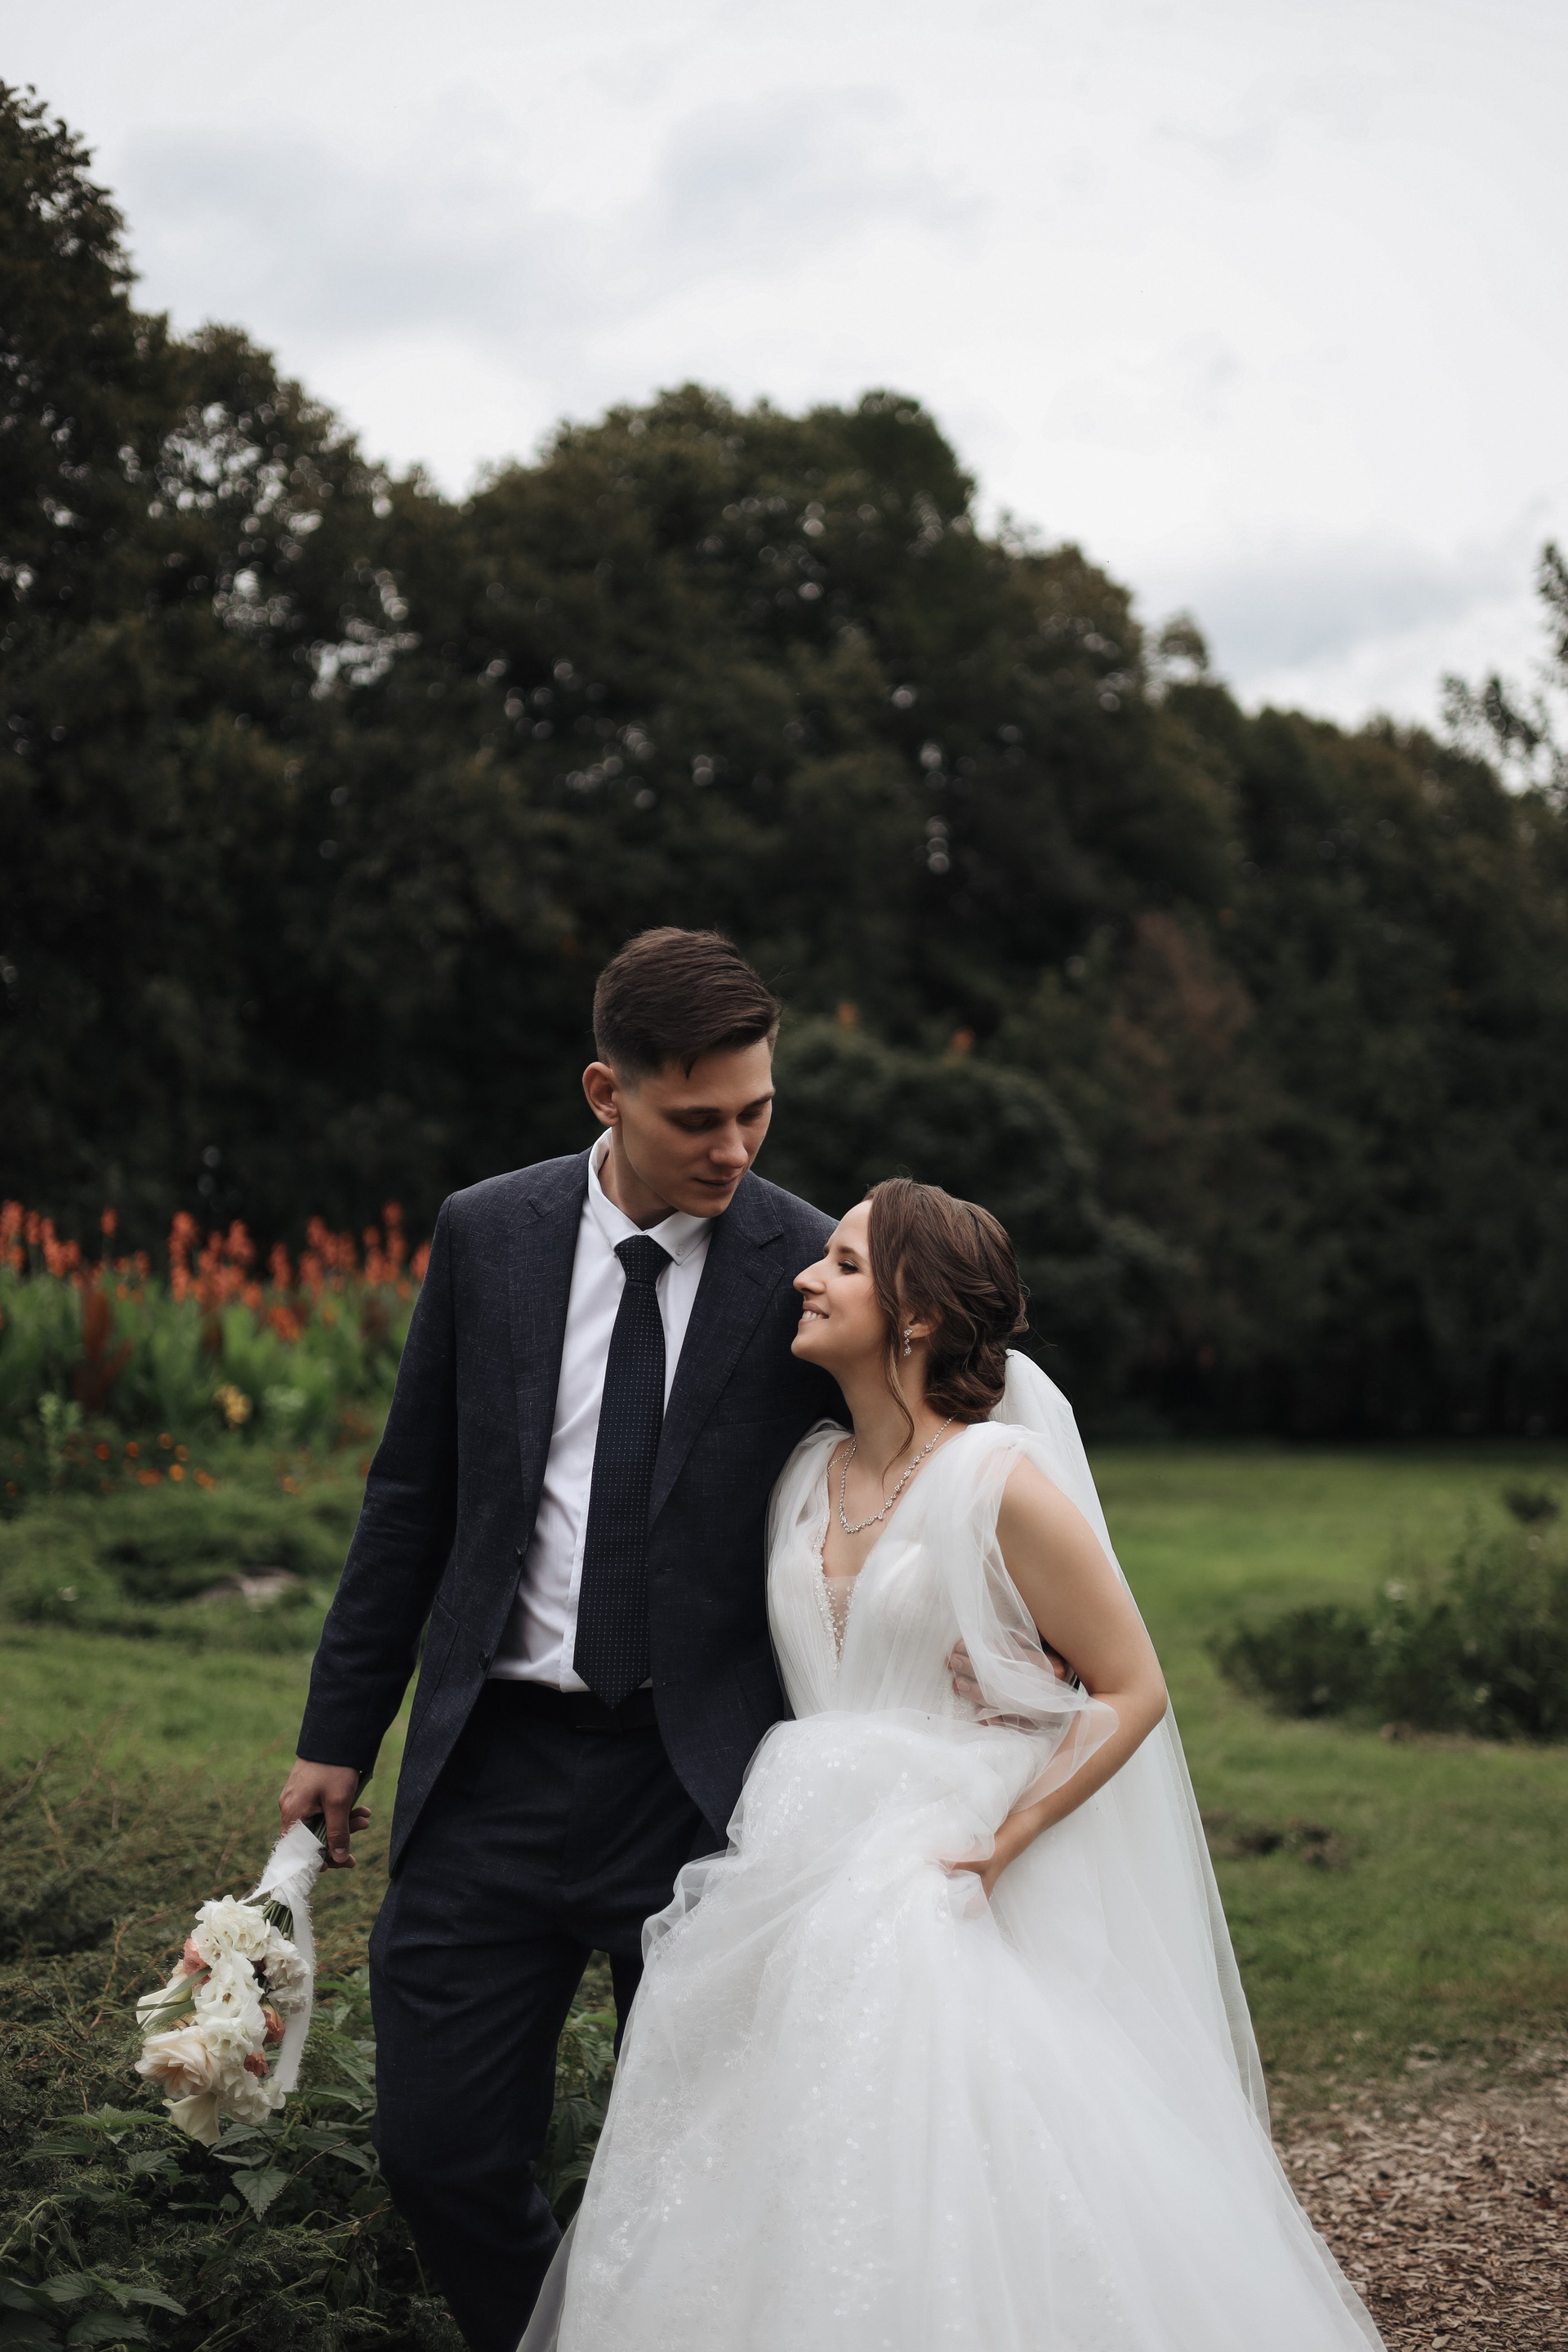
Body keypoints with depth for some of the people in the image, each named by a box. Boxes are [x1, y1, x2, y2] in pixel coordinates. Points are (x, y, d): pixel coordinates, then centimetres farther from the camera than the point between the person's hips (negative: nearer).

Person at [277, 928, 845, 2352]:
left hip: (703, 1780, -2)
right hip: (495, 1762, 2)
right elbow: (413, 1499, 10)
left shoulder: (812, 1270, -5)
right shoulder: (487, 1235, 2)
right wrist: (340, 1735, 11)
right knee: (441, 2155, 6)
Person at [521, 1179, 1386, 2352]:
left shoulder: (1002, 1483, -13)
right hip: (804, 1910, 7)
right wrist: (782, 1835, 8)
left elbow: (1133, 1690, -9)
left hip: (952, 1914, -6)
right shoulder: (808, 1474, 8)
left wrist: (993, 1851, -14)